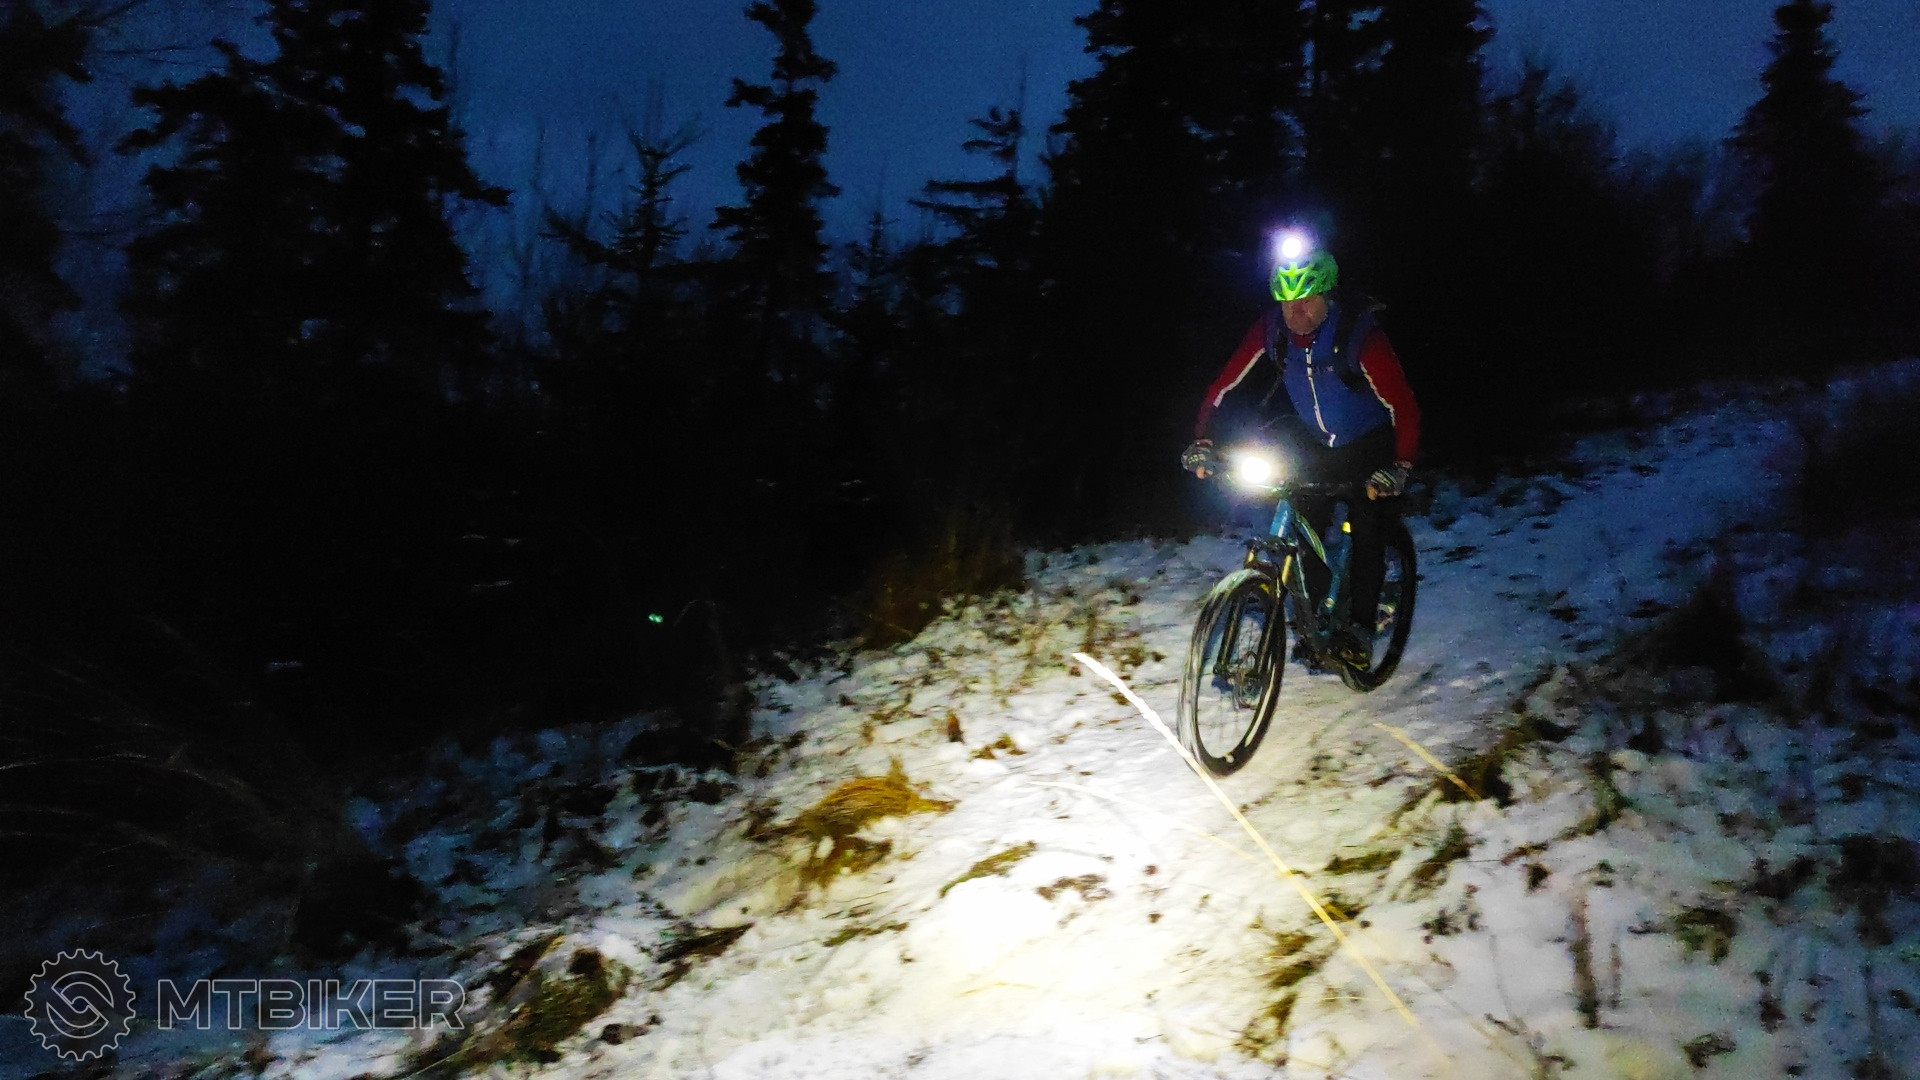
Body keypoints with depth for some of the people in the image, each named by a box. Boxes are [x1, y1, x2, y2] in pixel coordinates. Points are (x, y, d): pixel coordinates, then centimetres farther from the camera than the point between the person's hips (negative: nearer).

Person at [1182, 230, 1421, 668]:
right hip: (1318, 445, 4)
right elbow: (1226, 384, -15)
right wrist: (1202, 442, -25)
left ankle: (1360, 627, 1)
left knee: (1366, 533, -11)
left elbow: (1403, 406, -31)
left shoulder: (1359, 335, -32)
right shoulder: (1272, 329, -21)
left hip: (1370, 446, -4)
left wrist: (1400, 467, -45)